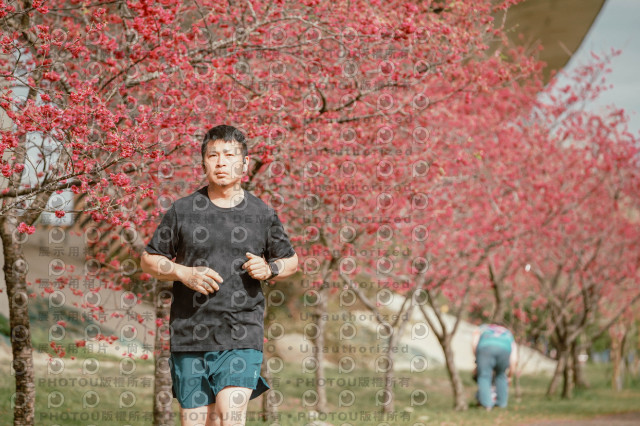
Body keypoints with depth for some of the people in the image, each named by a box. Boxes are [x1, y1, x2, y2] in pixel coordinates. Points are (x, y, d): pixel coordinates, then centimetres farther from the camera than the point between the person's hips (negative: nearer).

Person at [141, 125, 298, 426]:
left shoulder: (261, 214, 7)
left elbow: (291, 261, 20)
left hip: (241, 335, -1)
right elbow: (148, 260, 12)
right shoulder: (183, 211, 6)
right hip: (190, 335, 1)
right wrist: (183, 273, -7)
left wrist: (270, 269, -3)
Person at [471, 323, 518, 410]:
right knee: (500, 375, 25)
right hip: (504, 350, 2)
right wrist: (509, 377, 35)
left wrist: (477, 361, 23)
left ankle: (487, 403, -7)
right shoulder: (509, 335, 39)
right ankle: (502, 402, 26)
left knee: (484, 377, 6)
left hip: (485, 347, -2)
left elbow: (474, 343, 15)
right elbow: (514, 359, 26)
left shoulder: (482, 328, 37)